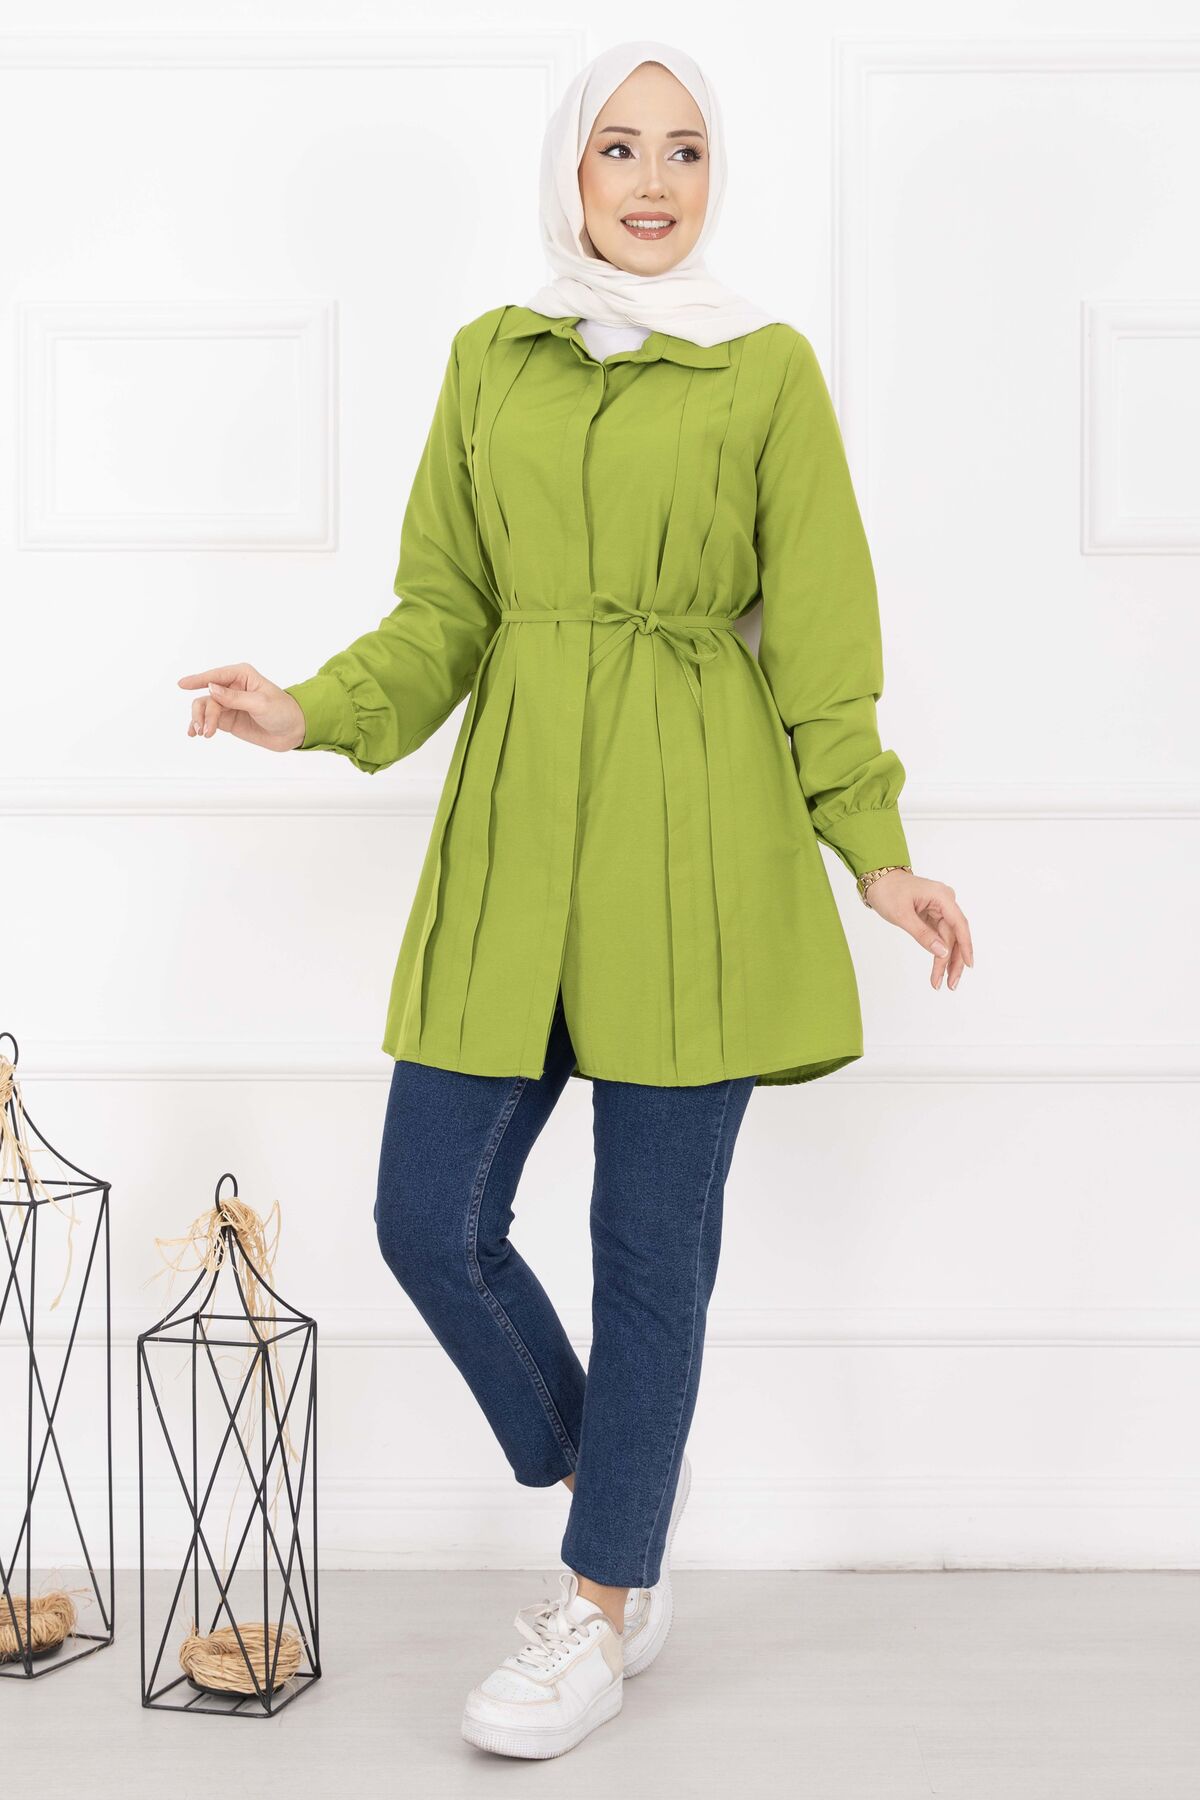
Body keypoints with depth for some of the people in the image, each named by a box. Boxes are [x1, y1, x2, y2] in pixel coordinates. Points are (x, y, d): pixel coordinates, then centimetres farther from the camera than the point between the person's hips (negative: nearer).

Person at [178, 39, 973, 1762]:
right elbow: (446, 608, 12)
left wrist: (875, 849, -5)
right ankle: (627, 1512, 25)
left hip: (695, 839, -3)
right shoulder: (489, 358, 13)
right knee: (431, 1217, 0)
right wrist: (316, 712, -4)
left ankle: (604, 1605, 20)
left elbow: (818, 629, 2)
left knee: (652, 1236, 1)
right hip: (516, 833, 4)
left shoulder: (768, 370, 4)